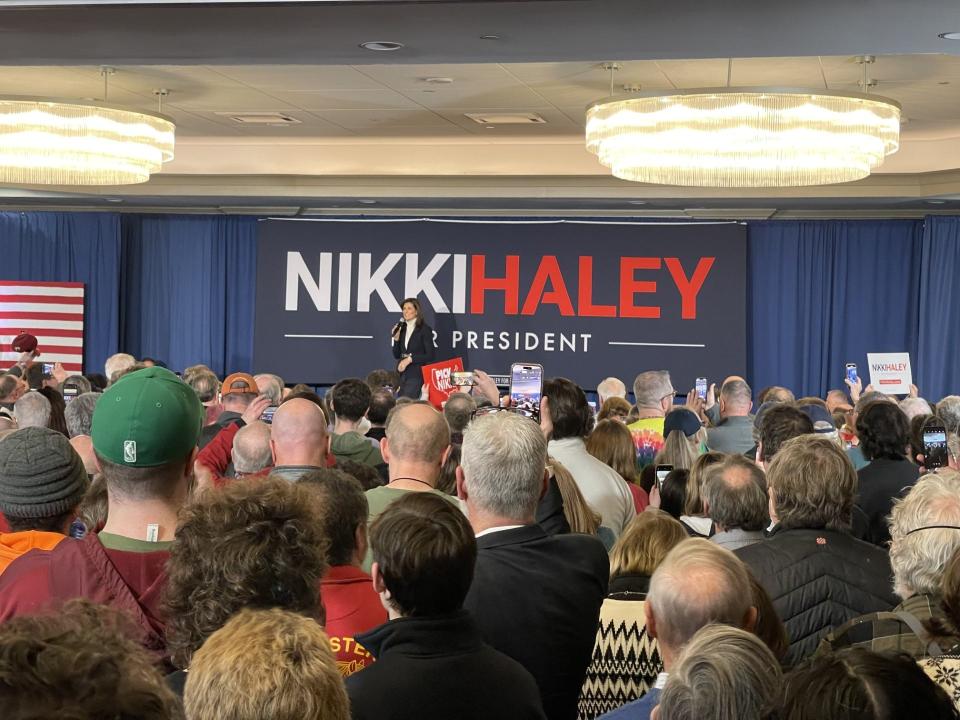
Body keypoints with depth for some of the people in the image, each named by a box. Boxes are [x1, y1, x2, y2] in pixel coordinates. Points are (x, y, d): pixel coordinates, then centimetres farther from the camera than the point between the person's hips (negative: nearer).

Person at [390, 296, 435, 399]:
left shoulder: (425, 329, -4)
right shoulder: (402, 329, 11)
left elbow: (430, 355, -8)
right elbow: (396, 355, 14)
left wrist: (410, 359, -15)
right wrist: (396, 338, -1)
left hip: (417, 374, -6)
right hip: (402, 373, 6)